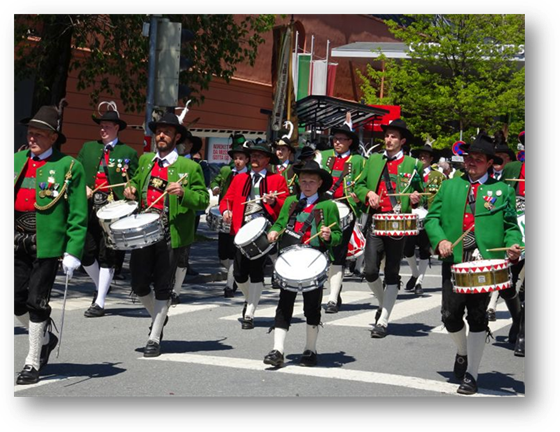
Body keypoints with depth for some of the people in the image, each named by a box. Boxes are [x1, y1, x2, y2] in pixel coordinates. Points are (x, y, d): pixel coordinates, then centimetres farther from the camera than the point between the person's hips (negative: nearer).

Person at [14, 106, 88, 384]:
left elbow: (78, 214, -5)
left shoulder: (69, 167, -4)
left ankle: (33, 363, 13)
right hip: (18, 242, 5)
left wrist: (73, 252, -11)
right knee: (16, 299, 6)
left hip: (47, 243, -5)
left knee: (37, 301, -2)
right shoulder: (16, 161, 10)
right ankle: (45, 339, 33)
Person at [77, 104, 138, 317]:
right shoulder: (87, 148, 14)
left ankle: (100, 303, 5)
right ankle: (100, 287, 28)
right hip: (89, 209, 4)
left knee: (107, 257, -1)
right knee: (86, 254, 2)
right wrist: (83, 188, -7)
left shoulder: (129, 153, 4)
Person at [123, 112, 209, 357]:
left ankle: (155, 339, 13)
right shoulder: (145, 160, 14)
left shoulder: (189, 167, -2)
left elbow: (204, 199, -4)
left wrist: (183, 193, -23)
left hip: (171, 234, -4)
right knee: (138, 283, 5)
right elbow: (137, 181, 31)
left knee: (162, 286, 2)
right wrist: (131, 190, 8)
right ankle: (158, 317, 33)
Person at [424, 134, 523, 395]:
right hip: (454, 261, 2)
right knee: (450, 315, 2)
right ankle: (463, 352, 32)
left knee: (477, 317, -2)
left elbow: (510, 225, 11)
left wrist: (513, 245, -10)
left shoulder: (503, 191, 12)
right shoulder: (449, 187, 16)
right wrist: (440, 240, -7)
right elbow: (432, 218, 12)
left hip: (486, 262, -2)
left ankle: (471, 374, 7)